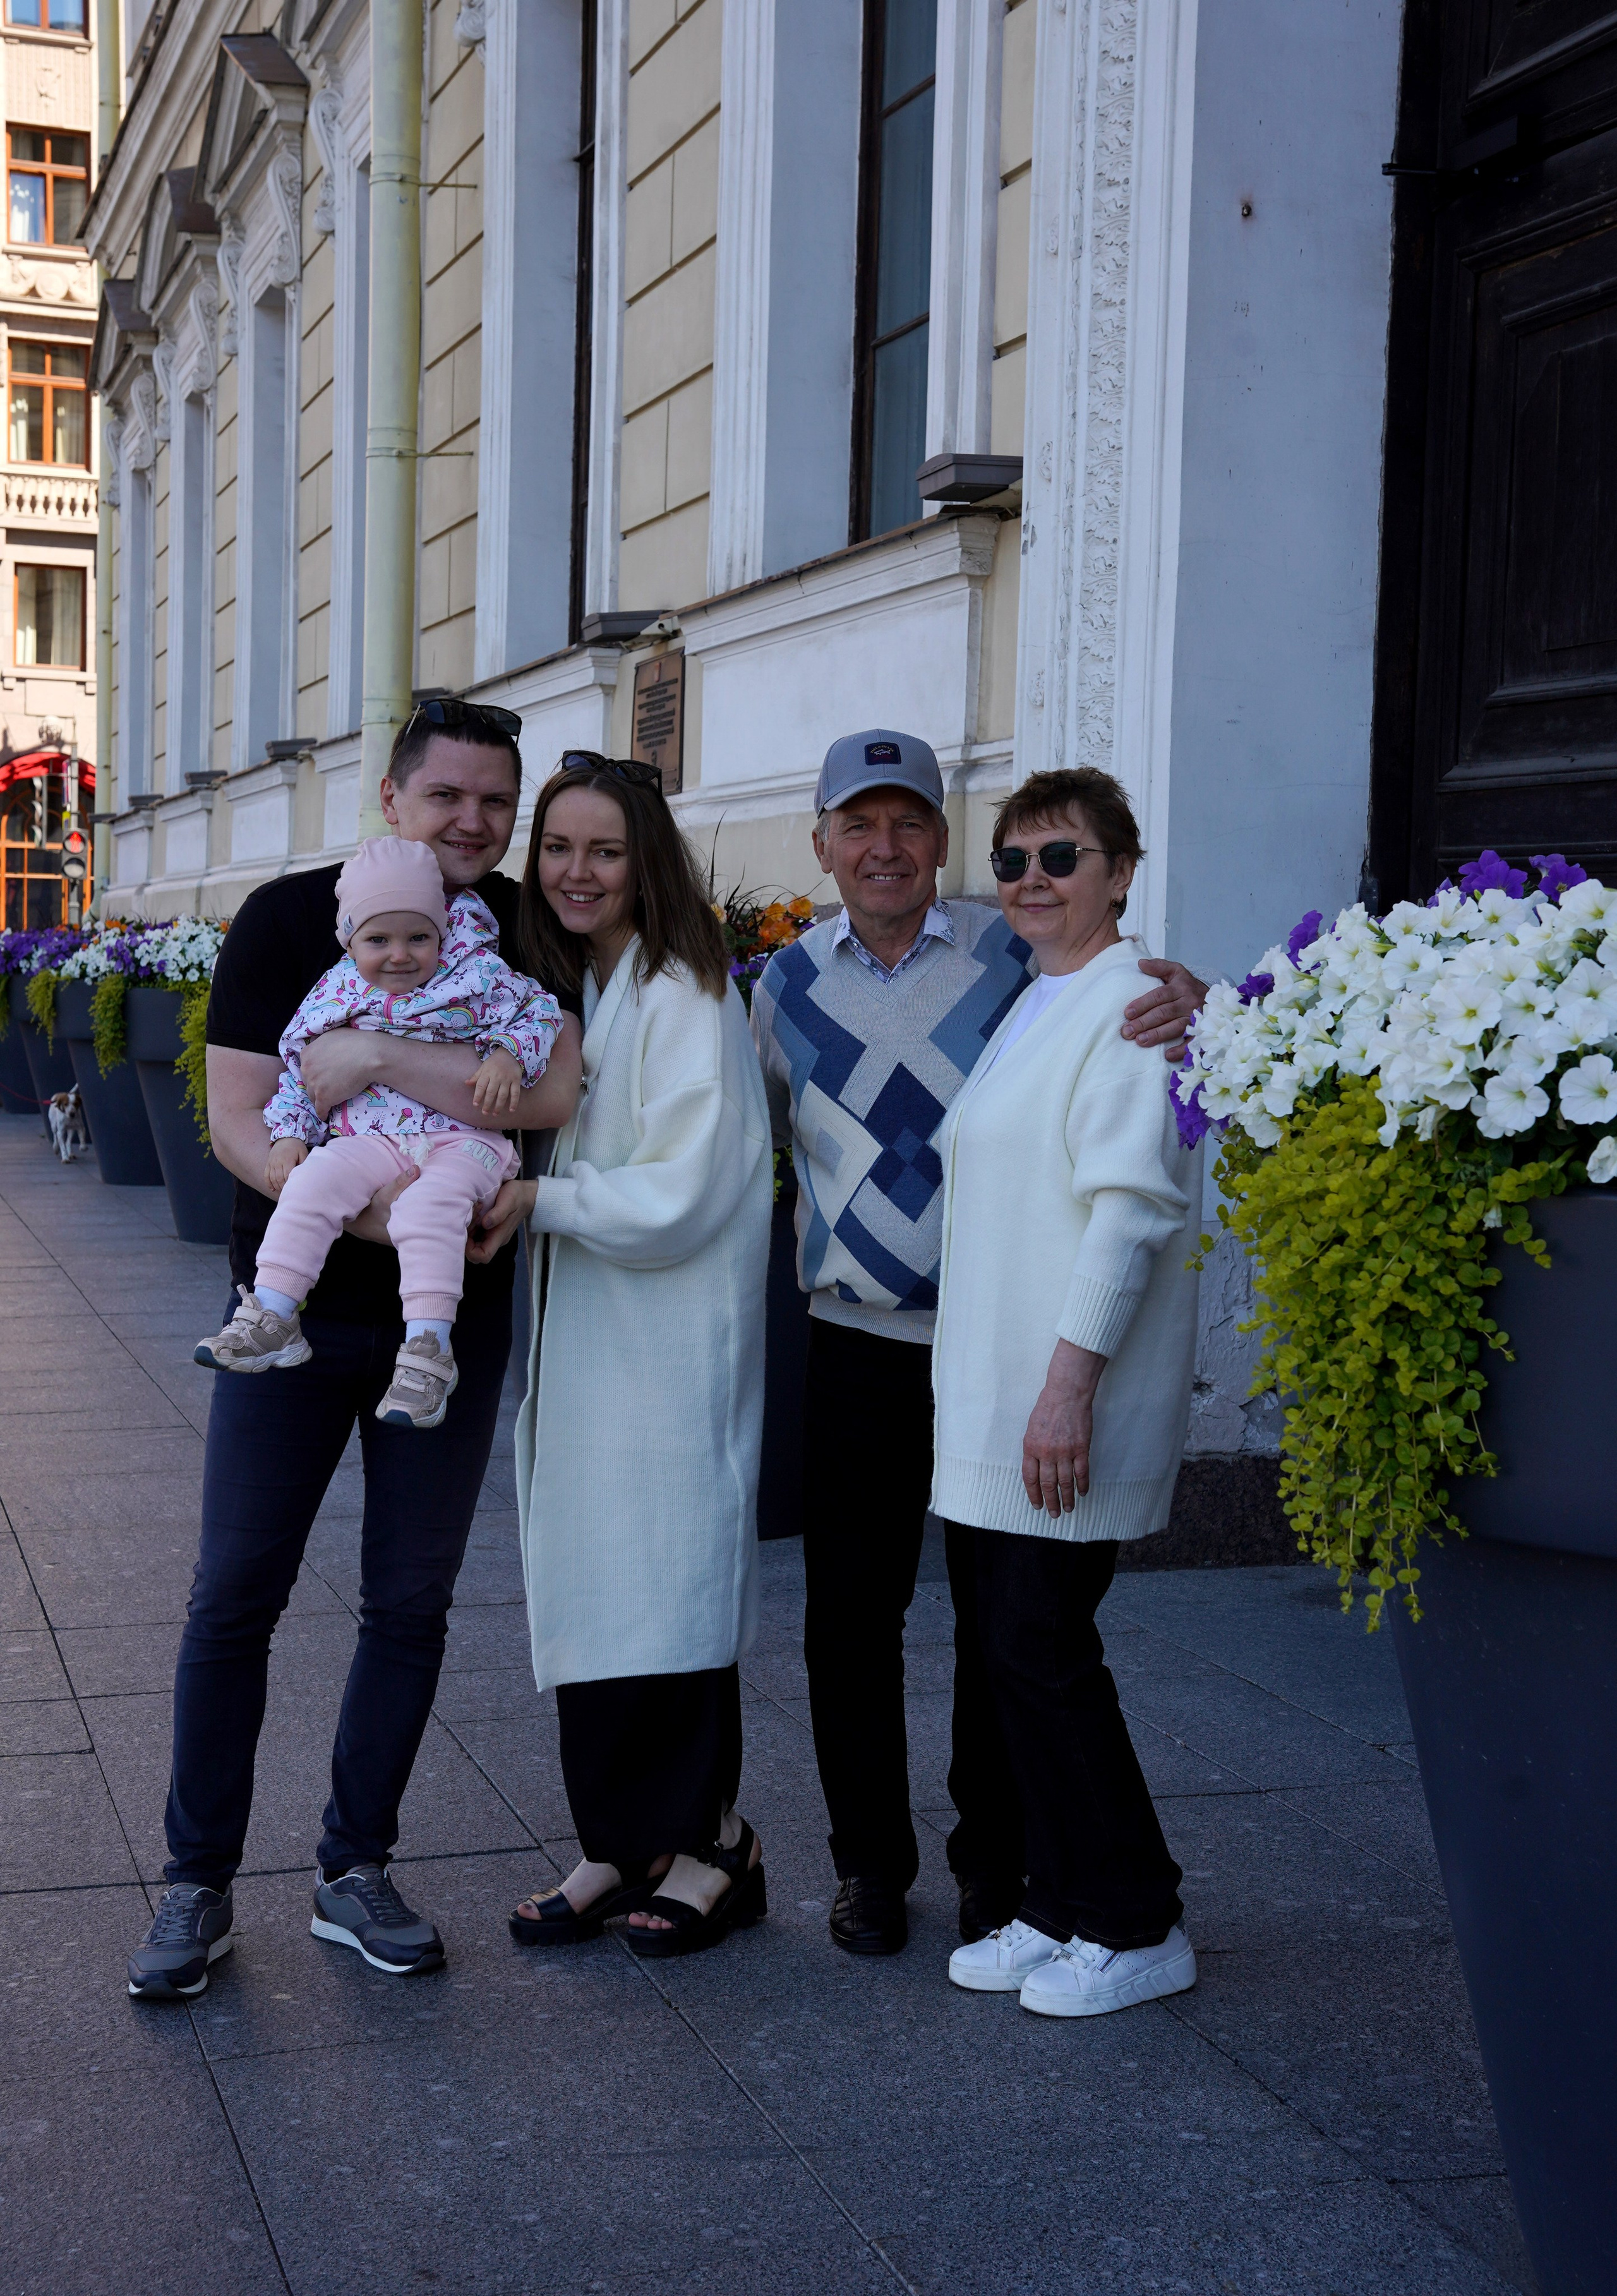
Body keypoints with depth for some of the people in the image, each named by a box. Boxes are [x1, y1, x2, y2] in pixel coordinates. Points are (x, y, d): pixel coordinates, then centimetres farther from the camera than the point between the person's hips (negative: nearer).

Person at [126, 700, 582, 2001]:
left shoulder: (528, 932, -1)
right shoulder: (290, 919, -5)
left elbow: (553, 1089, -18)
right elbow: (237, 1118, -12)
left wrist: (375, 1060, -22)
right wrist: (371, 1208, -25)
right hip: (297, 1306, -2)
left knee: (411, 1602, 9)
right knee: (237, 1596, 2)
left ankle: (357, 1870, 24)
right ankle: (199, 1888, 15)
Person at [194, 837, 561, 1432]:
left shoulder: (477, 977, 2)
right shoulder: (337, 995, 9)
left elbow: (539, 1013, 3)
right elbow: (300, 1073, 15)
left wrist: (507, 1057, -15)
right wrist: (289, 1136, 2)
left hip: (460, 1141, -3)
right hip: (370, 1140, 3)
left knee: (429, 1206, -32)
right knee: (312, 1183, -22)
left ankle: (429, 1345, -31)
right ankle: (271, 1317, -16)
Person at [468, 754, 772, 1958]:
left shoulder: (683, 999, -12)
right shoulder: (558, 989, 13)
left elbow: (679, 1197, -17)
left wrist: (541, 1201, -16)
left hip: (670, 1343, -8)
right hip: (579, 1339, 8)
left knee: (666, 1578, -2)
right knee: (586, 1583, 9)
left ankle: (711, 1841, 12)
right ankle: (622, 1844, 19)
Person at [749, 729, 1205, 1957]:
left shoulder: (1015, 952, -3)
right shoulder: (788, 983, 7)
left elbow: (1128, 998, -6)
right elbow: (771, 1137, 20)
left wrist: (1186, 1000, -28)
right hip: (858, 1337, 2)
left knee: (1003, 1611, 6)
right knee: (852, 1607, 7)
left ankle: (995, 1862, 23)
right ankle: (870, 1858, 23)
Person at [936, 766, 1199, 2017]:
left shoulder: (1136, 1003, -11)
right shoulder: (1025, 1007, 18)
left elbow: (1132, 1201, -19)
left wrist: (1071, 1381, -23)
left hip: (1068, 1409, -9)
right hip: (990, 1399, 9)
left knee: (1041, 1646, -6)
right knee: (1007, 1653, 10)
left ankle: (1136, 1925, 8)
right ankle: (1061, 1907, 21)